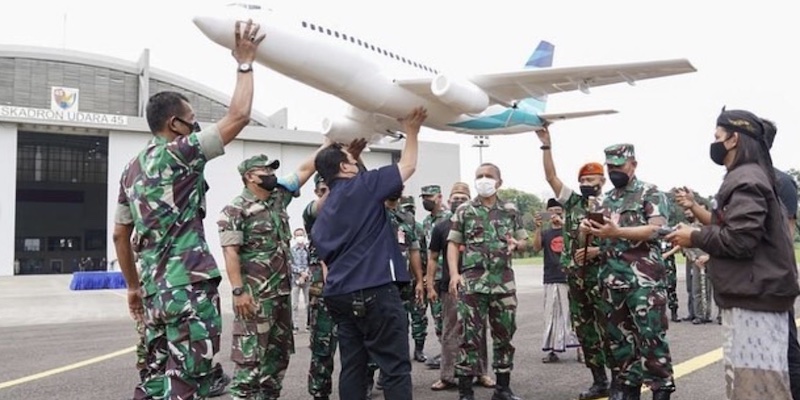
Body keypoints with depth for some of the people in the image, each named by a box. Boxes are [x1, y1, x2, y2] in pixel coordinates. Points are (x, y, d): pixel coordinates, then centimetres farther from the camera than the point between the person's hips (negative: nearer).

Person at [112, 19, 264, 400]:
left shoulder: (132, 169, 16)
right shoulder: (178, 153, -8)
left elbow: (119, 234, 20)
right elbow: (238, 116, -12)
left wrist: (134, 286, 27)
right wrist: (245, 62, -1)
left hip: (157, 288, 9)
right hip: (190, 286, -9)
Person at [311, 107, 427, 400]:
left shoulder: (324, 213, 18)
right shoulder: (363, 186, -4)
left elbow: (326, 257, 19)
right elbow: (407, 166, 2)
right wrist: (411, 133, 15)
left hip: (340, 293, 8)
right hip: (375, 290, -8)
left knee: (352, 366, 10)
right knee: (396, 367, -2)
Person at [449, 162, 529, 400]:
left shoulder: (511, 211, 10)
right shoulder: (464, 211, 5)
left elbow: (524, 241, 14)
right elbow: (453, 244, 4)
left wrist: (516, 244, -10)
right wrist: (454, 274, -8)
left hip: (504, 282, 3)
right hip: (472, 282, -2)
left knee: (504, 335, 10)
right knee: (470, 336, -2)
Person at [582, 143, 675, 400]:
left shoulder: (650, 193, -2)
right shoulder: (607, 200, 17)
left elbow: (657, 228, -15)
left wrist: (618, 232, -26)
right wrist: (588, 228, -3)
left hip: (644, 279, -6)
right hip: (613, 280, 6)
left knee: (651, 336, -5)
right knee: (619, 335, 11)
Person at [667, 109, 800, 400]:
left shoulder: (744, 180, -15)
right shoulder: (746, 177, 19)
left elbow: (739, 240, -24)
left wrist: (694, 238, -11)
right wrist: (695, 209, 14)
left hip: (753, 300, -11)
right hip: (753, 296, 11)